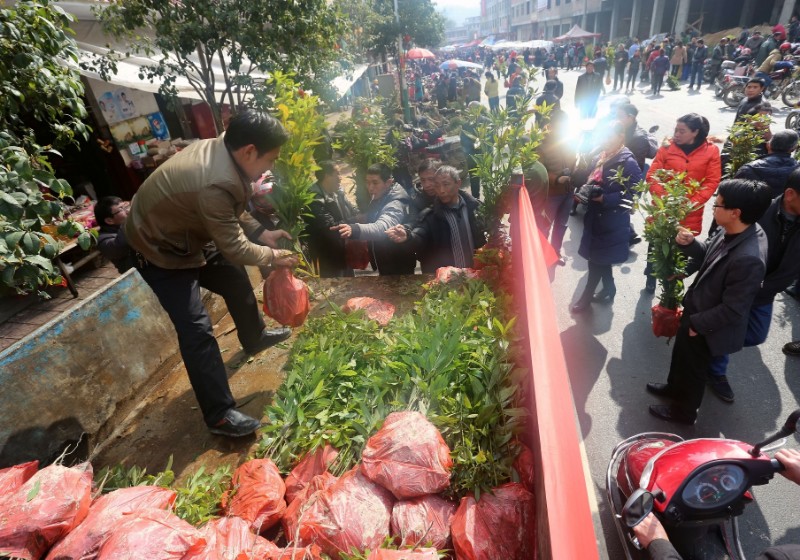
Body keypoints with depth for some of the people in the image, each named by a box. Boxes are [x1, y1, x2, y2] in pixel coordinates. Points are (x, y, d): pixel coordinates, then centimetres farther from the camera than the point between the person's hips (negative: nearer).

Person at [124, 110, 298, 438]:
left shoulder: (218, 149, -9)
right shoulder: (214, 185, -38)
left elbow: (233, 213, 5)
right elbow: (234, 247, -26)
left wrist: (262, 233, -1)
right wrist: (271, 257, -11)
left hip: (184, 236, 10)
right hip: (159, 250, -9)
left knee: (234, 279, 19)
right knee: (196, 330, -11)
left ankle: (254, 338, 44)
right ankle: (220, 415, -2)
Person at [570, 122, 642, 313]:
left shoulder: (628, 163, -13)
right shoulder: (600, 158, 9)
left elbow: (632, 194, -16)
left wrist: (604, 198, -23)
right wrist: (585, 192, -2)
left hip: (612, 221, -7)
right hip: (595, 217, 7)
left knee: (597, 259, 0)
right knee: (599, 257, 16)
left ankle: (586, 297, 15)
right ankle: (609, 290, 35)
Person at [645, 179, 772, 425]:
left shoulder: (748, 258, -37)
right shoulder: (731, 230, -12)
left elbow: (732, 310, -29)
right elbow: (708, 254, 7)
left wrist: (696, 324, -17)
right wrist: (689, 243, -13)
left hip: (708, 327, -8)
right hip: (697, 309, 8)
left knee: (693, 368, 17)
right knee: (682, 353, 30)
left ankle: (683, 411, 43)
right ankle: (674, 387, 57)